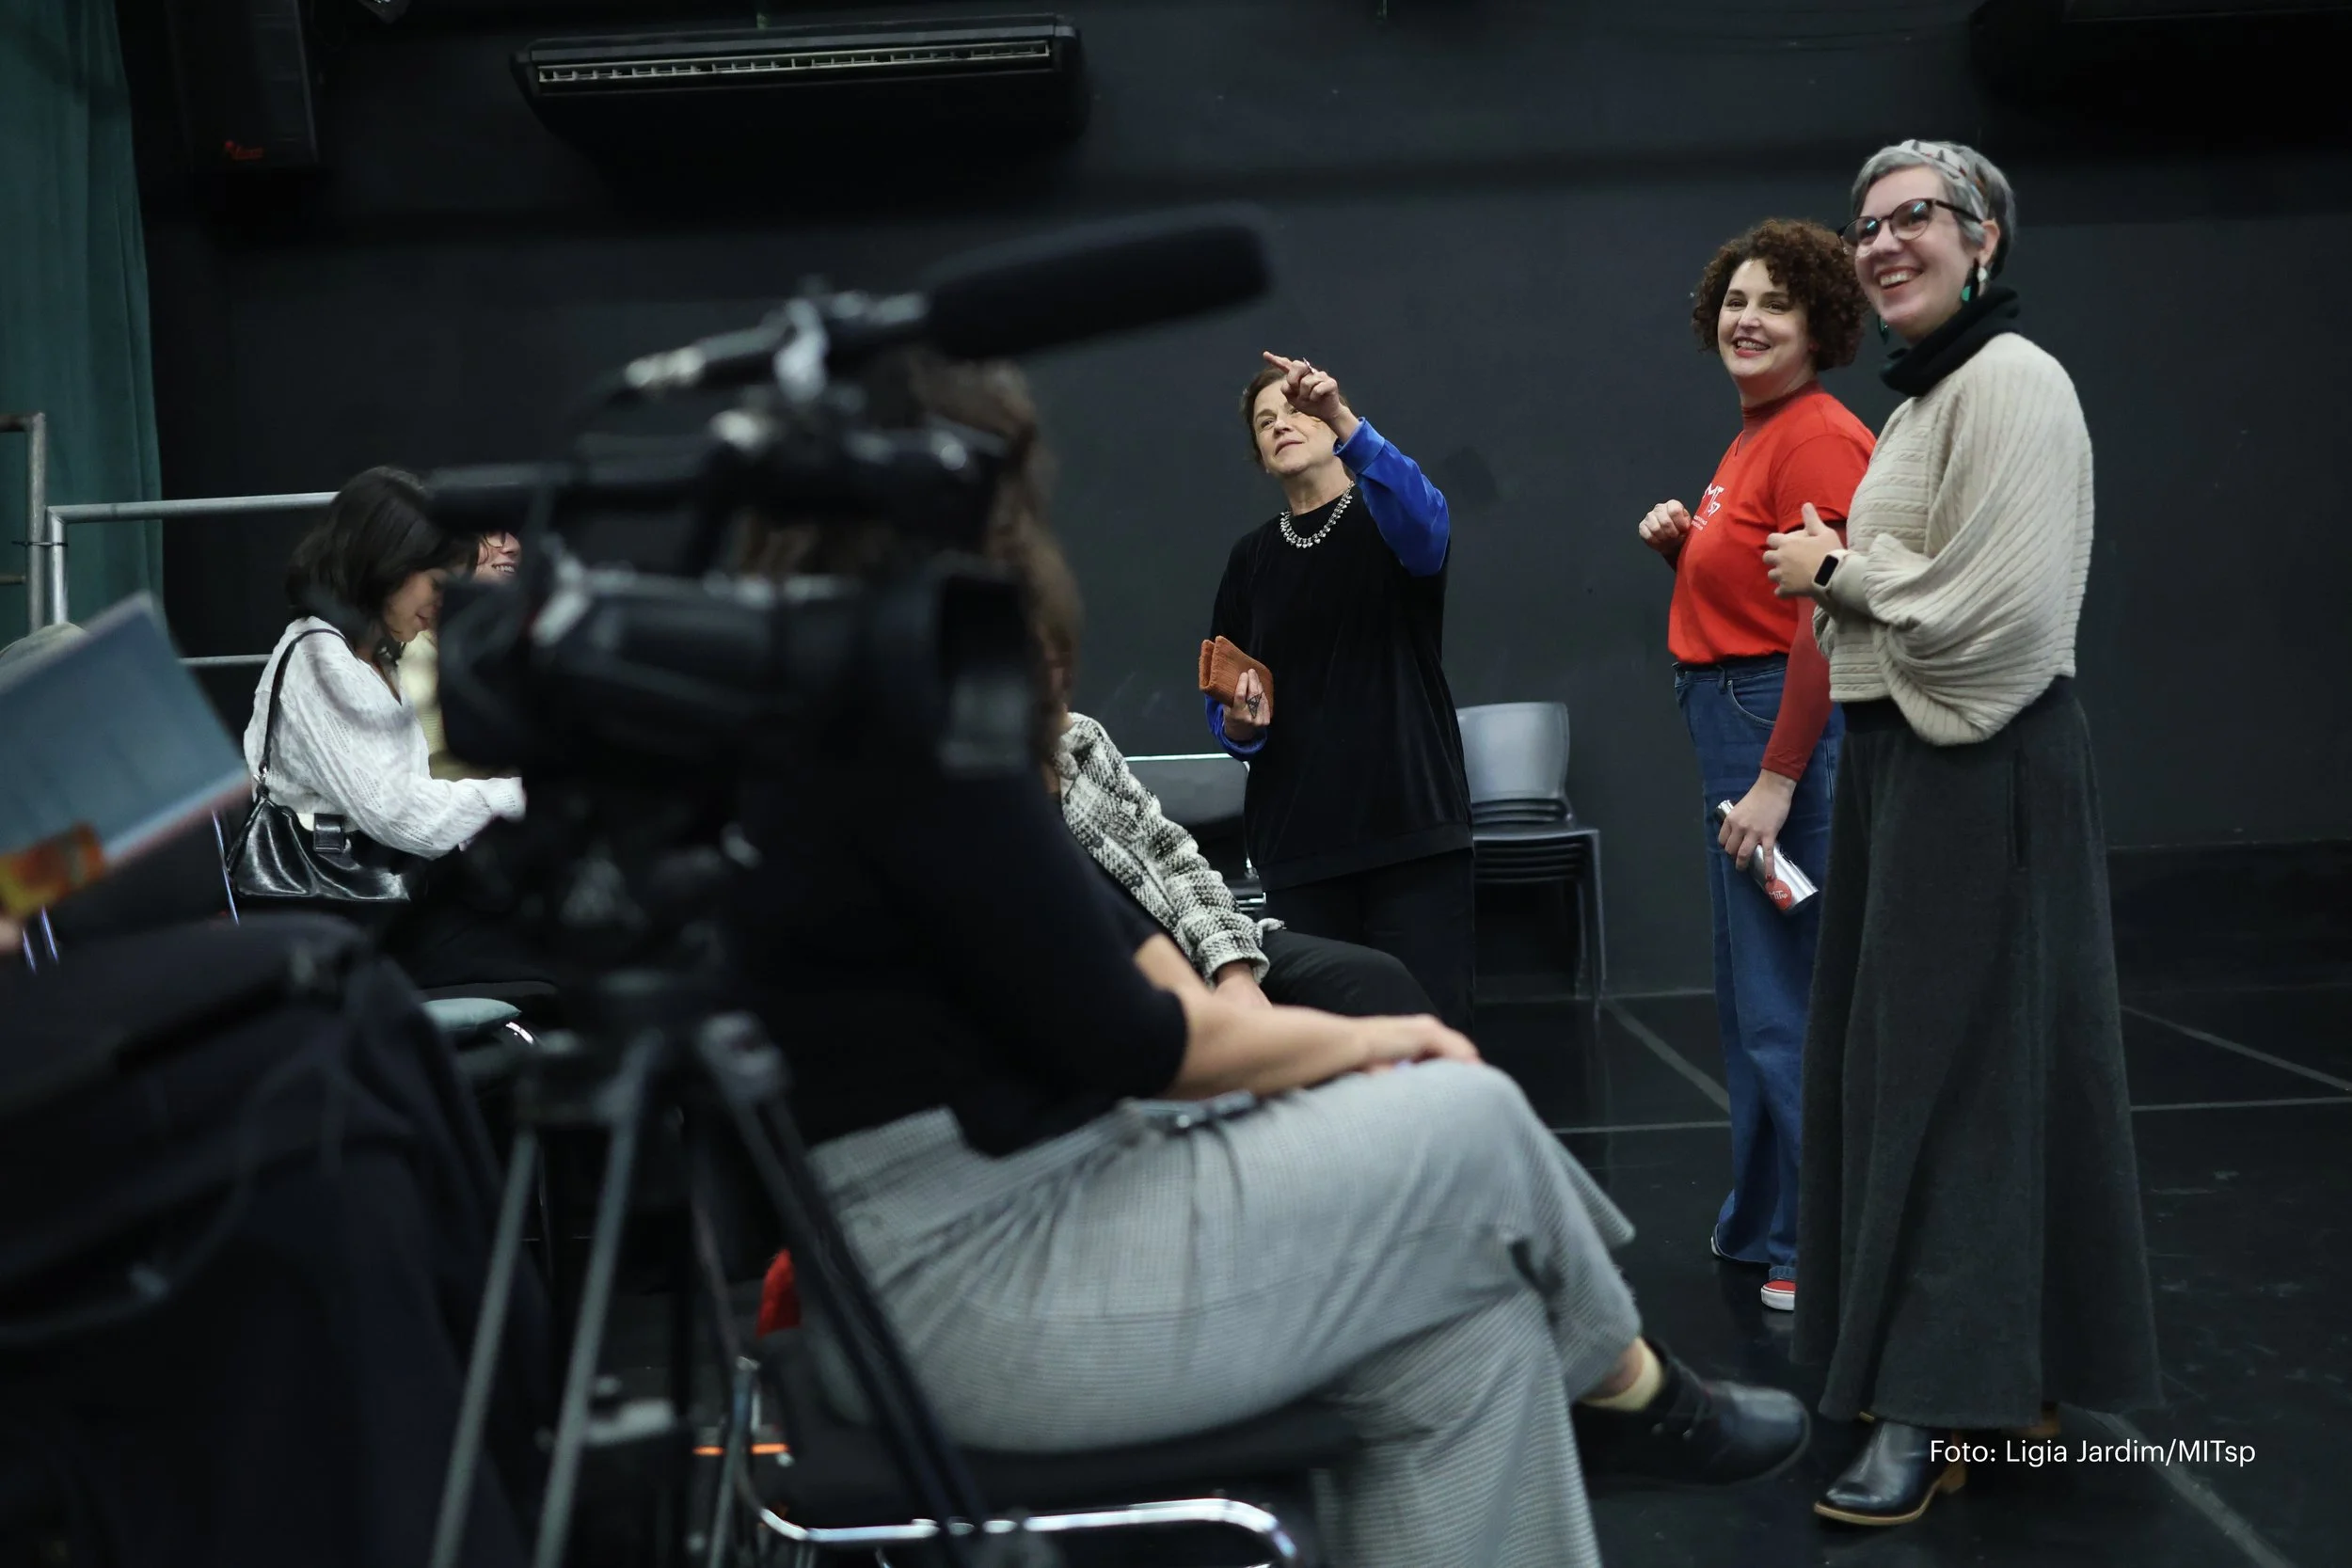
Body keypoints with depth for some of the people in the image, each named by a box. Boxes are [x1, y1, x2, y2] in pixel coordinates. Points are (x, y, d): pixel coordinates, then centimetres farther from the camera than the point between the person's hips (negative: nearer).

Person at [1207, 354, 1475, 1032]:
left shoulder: (1387, 523, 5)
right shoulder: (1250, 559, 16)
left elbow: (1423, 520, -21)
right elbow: (1225, 711, 18)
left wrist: (1345, 422, -34)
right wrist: (1239, 725, -6)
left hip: (1413, 830, -3)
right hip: (1296, 843, 3)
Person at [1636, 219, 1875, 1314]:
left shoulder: (1819, 439, -15)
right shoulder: (1754, 437, 15)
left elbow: (1826, 624, -21)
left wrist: (1775, 781, -24)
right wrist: (1678, 546, 4)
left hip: (1787, 729, -11)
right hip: (1730, 727, 11)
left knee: (1785, 1005, -5)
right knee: (1751, 995, 19)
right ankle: (1765, 1223, 32)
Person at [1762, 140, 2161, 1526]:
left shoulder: (2010, 382, -14)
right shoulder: (1928, 395, 17)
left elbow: (1992, 608, -23)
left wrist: (1839, 568, -11)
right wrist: (1843, 572, 7)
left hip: (1980, 770, -10)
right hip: (1904, 756, 10)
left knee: (1956, 1070, -6)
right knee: (1897, 1059, 13)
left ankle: (1942, 1407, 2)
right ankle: (1998, 1363, 26)